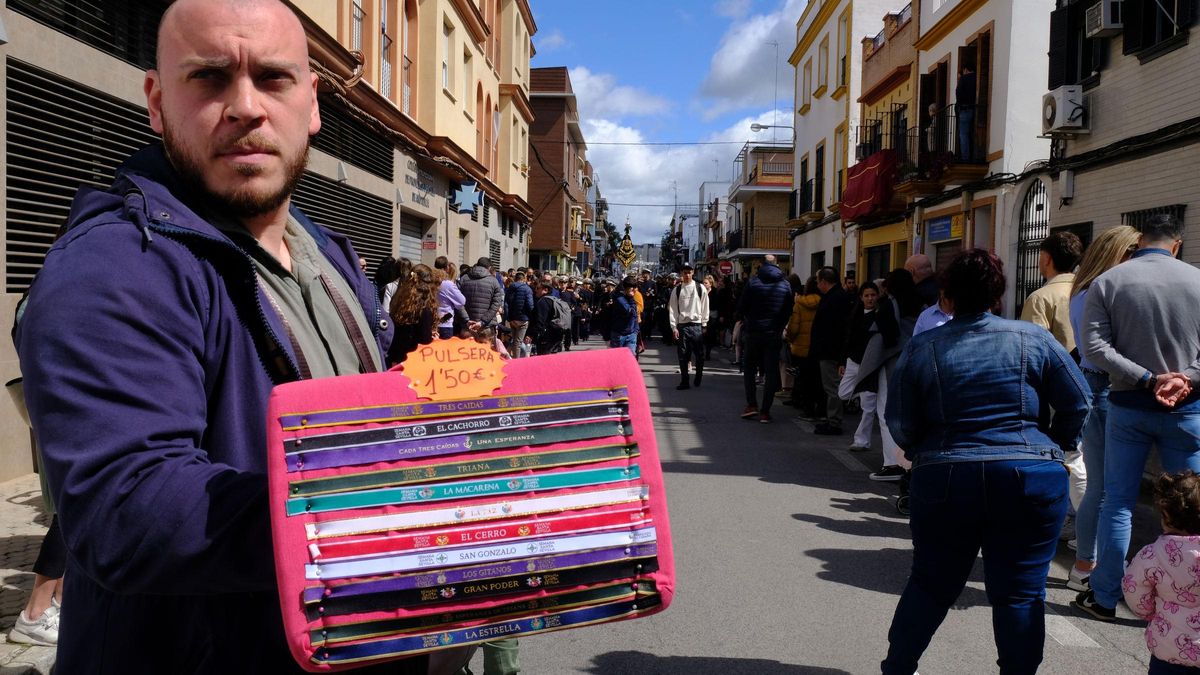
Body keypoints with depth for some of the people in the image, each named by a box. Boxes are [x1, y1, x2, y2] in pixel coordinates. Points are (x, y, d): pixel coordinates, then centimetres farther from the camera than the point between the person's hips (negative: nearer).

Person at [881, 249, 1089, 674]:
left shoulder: (920, 348, 1)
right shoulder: (1034, 339, 2)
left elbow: (900, 424, 1)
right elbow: (1078, 405, 5)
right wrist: (1053, 446, 20)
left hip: (944, 480, 1)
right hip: (1029, 479, -1)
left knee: (931, 583, 15)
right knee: (1020, 592, 8)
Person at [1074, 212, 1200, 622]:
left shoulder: (1107, 282, -5)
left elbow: (1093, 347, -12)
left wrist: (1146, 379, -13)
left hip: (1128, 406, 0)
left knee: (1117, 501, 8)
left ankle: (1104, 597, 15)